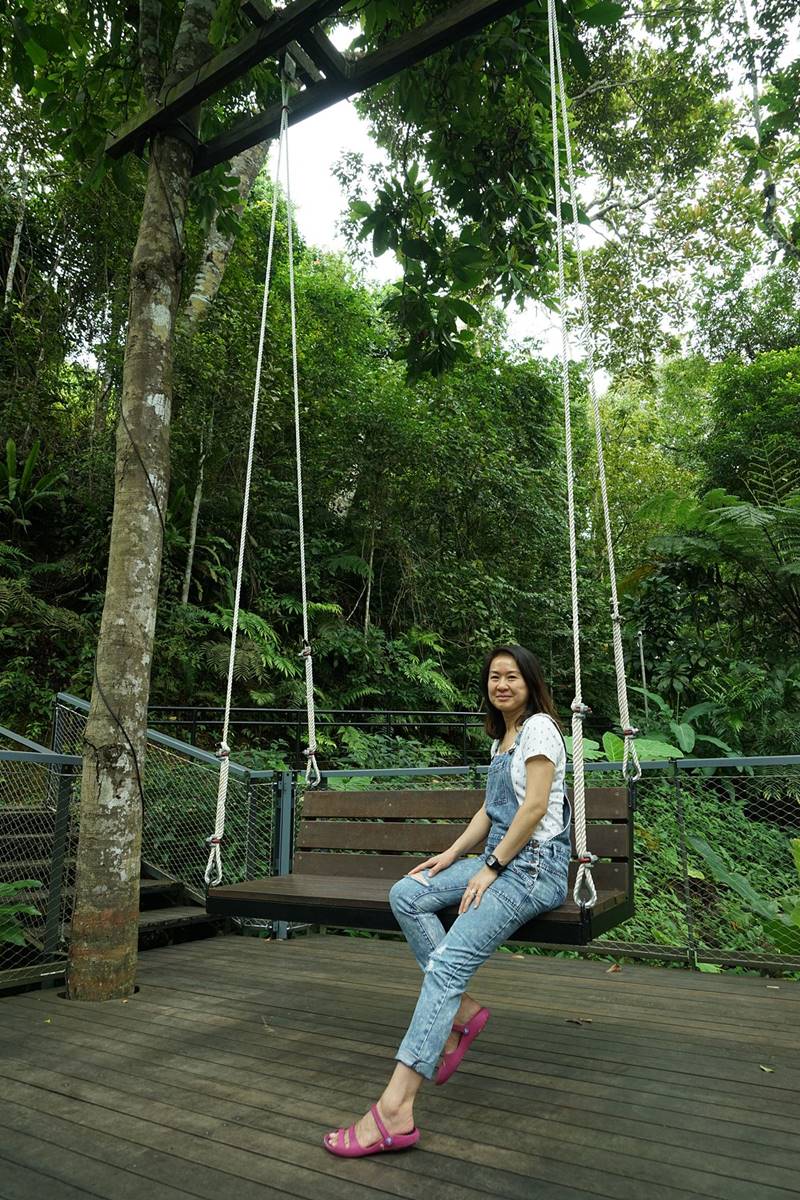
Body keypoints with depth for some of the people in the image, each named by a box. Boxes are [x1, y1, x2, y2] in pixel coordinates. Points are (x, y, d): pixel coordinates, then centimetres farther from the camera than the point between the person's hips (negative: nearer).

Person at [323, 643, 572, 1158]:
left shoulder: (540, 727, -7)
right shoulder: (502, 738, 20)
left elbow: (535, 808, -15)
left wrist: (489, 869, -15)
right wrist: (452, 854, 8)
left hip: (535, 866, -9)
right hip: (499, 859, 9)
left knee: (449, 962, -22)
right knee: (406, 894, -9)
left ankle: (395, 1110, -24)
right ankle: (462, 1009, -5)